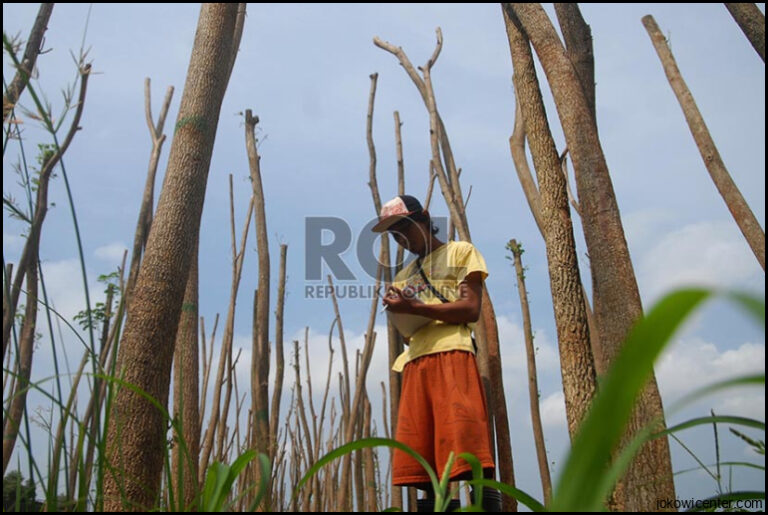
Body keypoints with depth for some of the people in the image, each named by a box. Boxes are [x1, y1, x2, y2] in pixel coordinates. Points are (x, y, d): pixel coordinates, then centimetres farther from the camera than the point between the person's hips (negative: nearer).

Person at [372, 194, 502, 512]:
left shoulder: (460, 252, 12)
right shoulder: (404, 276, 29)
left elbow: (471, 308, -2)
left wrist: (413, 307, -9)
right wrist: (398, 312, 3)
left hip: (451, 355, -6)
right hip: (414, 362, 6)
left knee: (468, 455, -16)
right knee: (423, 467, -2)